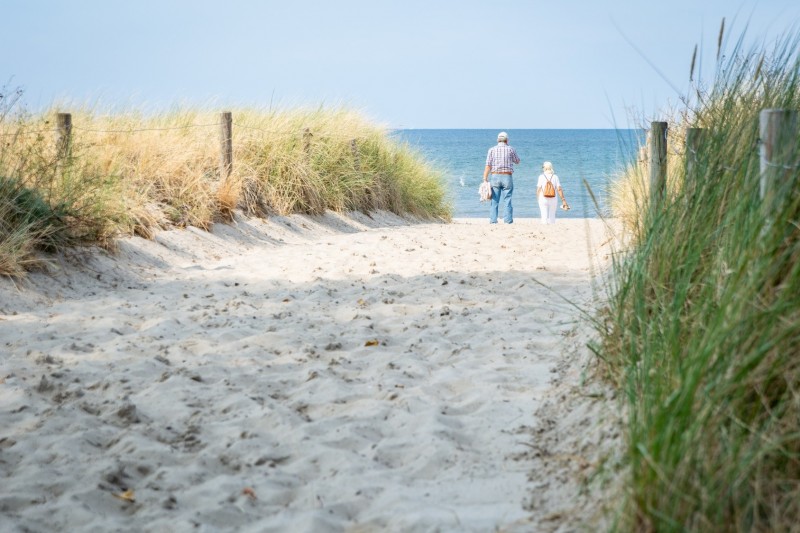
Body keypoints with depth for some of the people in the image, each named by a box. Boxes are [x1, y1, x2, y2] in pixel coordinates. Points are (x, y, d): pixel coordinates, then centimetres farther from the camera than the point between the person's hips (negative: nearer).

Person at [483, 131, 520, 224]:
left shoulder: (492, 150, 2)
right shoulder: (510, 149, 1)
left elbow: (488, 166, -4)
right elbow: (517, 161, 17)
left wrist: (485, 179, -4)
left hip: (495, 176, 1)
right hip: (507, 177, -1)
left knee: (494, 201, 3)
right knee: (508, 200, 2)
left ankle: (493, 220, 0)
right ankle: (508, 220, -2)